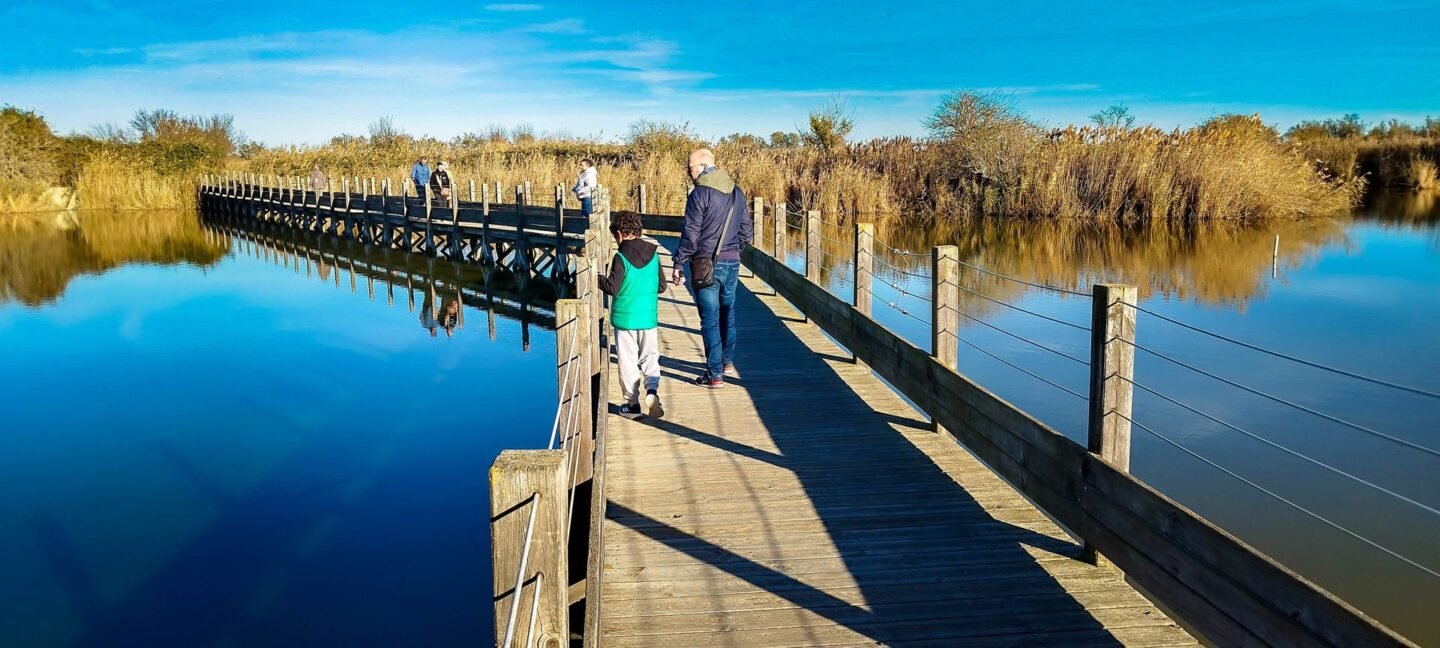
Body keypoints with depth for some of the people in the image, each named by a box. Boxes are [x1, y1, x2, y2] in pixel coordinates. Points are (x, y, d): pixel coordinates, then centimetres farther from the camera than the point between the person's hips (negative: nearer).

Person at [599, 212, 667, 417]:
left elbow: (611, 288, -14)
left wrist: (600, 278, 3)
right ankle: (652, 390, -11)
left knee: (628, 361, 7)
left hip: (624, 318, -3)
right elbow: (661, 286, 6)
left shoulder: (621, 258, -13)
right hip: (648, 317, 3)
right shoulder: (653, 254, 1)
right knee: (650, 357, 13)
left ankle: (631, 402, 13)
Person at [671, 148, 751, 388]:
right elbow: (747, 230, 14)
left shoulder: (700, 194, -13)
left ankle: (715, 375, 0)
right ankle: (728, 363, 31)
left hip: (706, 263, -6)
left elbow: (690, 234, -15)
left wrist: (679, 263, -8)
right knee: (728, 313, 21)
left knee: (710, 318, -1)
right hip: (732, 262, 6)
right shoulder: (737, 193, 8)